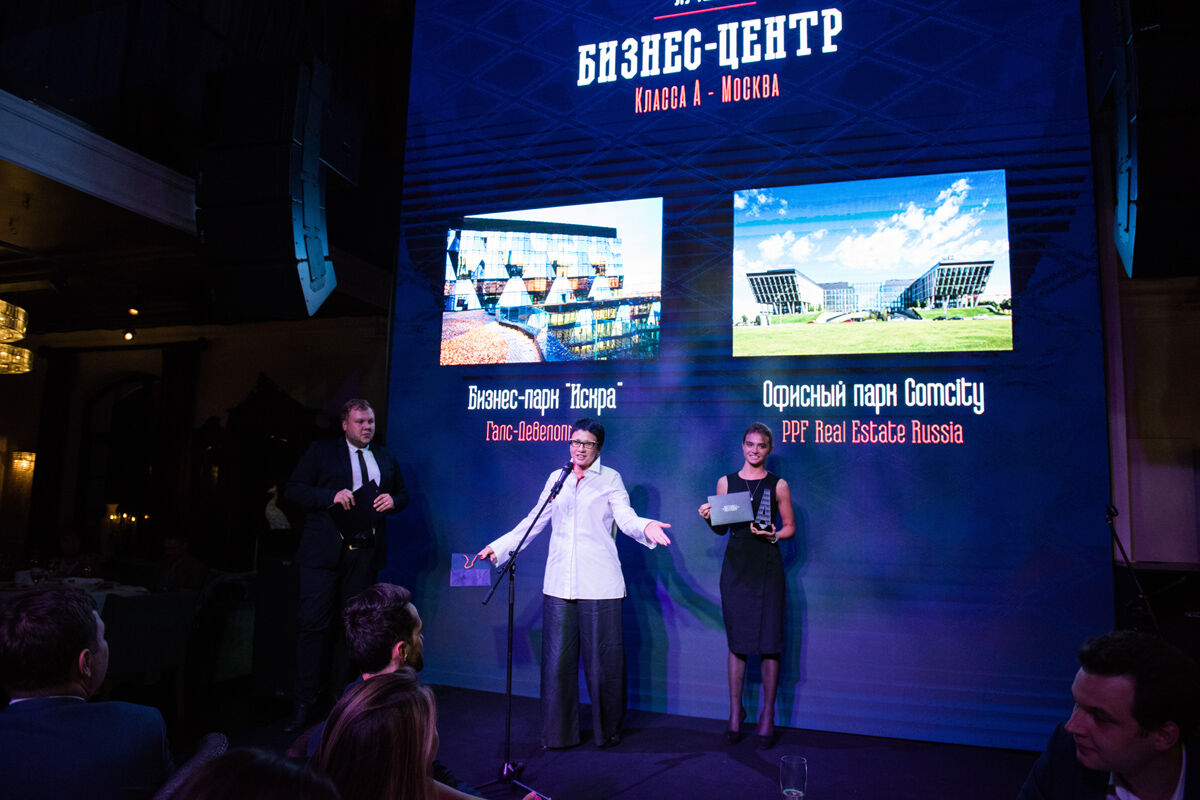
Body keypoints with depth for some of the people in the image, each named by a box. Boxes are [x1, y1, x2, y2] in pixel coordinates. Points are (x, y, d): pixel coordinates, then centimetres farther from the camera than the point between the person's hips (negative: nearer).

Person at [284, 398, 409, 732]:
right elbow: (294, 489, -2)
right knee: (313, 623, -6)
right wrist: (331, 497, -16)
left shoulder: (386, 459, 15)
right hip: (325, 551, -3)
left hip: (365, 553, 4)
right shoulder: (321, 452, 4)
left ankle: (341, 696, 20)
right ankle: (305, 702, 5)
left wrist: (393, 501, -2)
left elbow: (403, 495, 21)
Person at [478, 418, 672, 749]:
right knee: (557, 659, 4)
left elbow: (625, 517, -7)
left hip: (599, 584, -3)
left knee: (602, 659, 1)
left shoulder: (610, 479, 5)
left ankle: (607, 731, 20)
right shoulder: (557, 478, 14)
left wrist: (645, 527, -28)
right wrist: (498, 548, 14)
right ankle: (559, 732, 18)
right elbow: (534, 521, 17)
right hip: (559, 583, 3)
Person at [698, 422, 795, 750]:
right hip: (735, 566, 1)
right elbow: (721, 529, 12)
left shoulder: (778, 485, 3)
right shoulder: (726, 482, 8)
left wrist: (773, 535, -12)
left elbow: (790, 527, 8)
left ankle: (767, 715, 13)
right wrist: (709, 519, -8)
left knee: (769, 643, 0)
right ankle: (735, 711, 20)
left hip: (767, 567, -1)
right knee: (736, 641, 6)